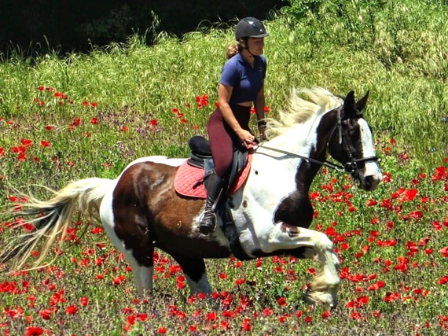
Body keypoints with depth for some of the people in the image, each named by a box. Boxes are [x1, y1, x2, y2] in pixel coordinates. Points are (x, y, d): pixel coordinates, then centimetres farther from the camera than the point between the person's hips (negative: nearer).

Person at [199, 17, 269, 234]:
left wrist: (262, 123, 6)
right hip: (222, 121, -8)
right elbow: (223, 102, -18)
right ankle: (208, 210, -29)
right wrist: (239, 131, -22)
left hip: (243, 122, 8)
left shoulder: (261, 62, 4)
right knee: (225, 162, -31)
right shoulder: (233, 66, -18)